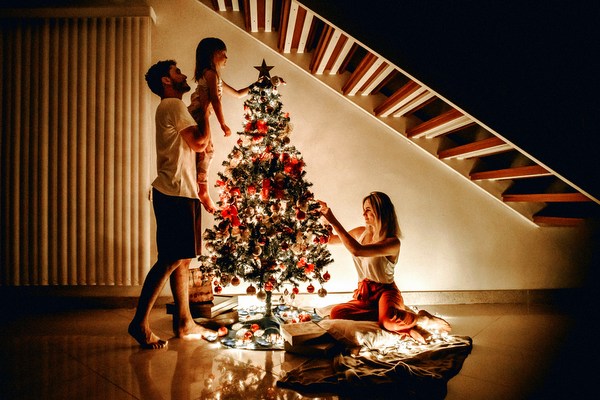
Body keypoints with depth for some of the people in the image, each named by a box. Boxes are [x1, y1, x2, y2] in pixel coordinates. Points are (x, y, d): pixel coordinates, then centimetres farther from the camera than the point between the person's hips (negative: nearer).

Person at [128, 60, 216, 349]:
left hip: (179, 193, 10)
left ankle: (184, 323, 17)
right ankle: (140, 323, -2)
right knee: (171, 260, -10)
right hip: (175, 194, -10)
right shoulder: (173, 105, -6)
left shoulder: (171, 108, 25)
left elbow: (193, 146, 22)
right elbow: (199, 143, -12)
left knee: (183, 260, 10)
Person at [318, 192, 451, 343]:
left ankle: (420, 319, -8)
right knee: (336, 312, -27)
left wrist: (333, 221, -30)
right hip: (364, 294, 6)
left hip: (385, 291, -6)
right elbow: (330, 239, 19)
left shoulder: (392, 242, -18)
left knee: (389, 319, -42)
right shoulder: (361, 232, 5)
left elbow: (357, 250, -33)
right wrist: (323, 217, 2)